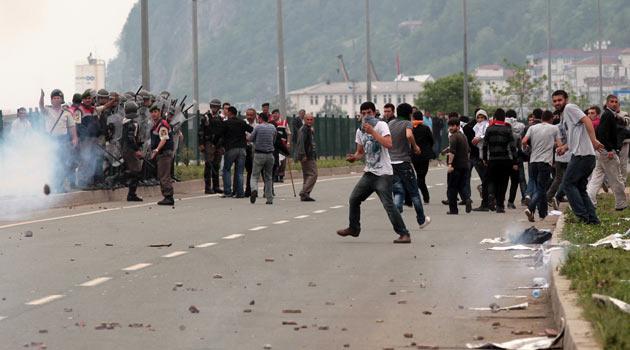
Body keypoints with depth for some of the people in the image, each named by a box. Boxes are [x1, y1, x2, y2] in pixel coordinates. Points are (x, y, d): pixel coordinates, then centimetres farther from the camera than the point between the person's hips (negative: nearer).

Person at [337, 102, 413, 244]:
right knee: (354, 198, 12)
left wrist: (372, 131, -25)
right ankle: (354, 228, 30)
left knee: (388, 204, -14)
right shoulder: (360, 131, 12)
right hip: (369, 172, 8)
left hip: (383, 173, -8)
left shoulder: (381, 125, -10)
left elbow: (388, 144, -26)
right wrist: (354, 157, 0)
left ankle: (404, 234, -11)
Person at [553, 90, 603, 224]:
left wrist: (593, 140, -27)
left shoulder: (570, 108, -4)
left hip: (582, 155, -10)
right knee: (580, 188, 12)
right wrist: (565, 147, 16)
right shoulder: (565, 117, 25)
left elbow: (587, 120, -18)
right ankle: (592, 219, 9)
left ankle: (583, 216, -9)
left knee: (568, 184, -6)